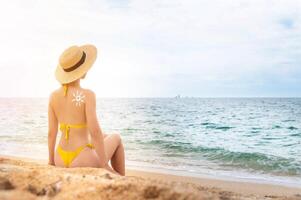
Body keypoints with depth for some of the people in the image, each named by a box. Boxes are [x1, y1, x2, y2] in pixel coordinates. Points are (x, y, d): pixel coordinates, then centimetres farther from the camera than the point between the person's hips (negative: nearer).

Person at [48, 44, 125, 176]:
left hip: (61, 161, 6)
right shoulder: (87, 95, -17)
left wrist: (52, 161, 16)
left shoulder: (53, 96, 0)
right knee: (116, 138, 24)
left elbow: (51, 132, 4)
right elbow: (94, 132, -21)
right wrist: (104, 165, -10)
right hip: (82, 161, -6)